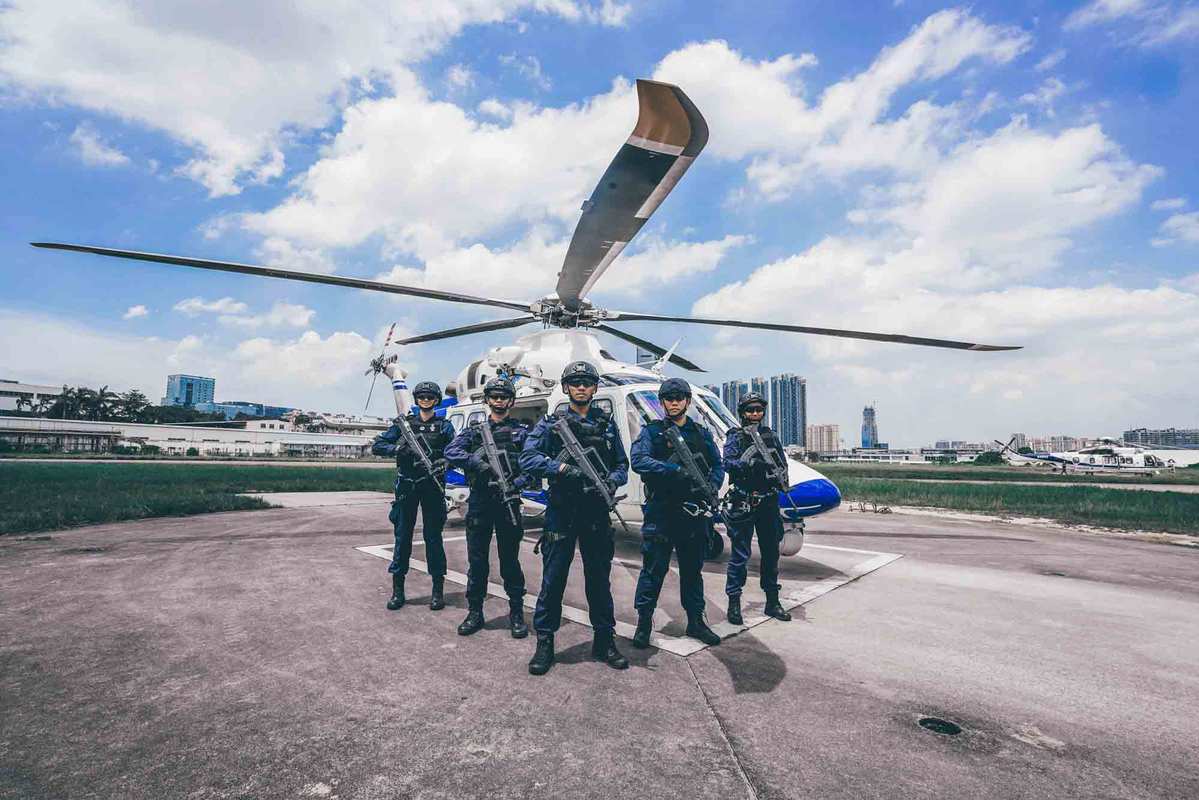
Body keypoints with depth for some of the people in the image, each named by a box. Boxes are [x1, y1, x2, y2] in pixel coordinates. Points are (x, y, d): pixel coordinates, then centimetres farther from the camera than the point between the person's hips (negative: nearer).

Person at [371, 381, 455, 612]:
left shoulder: (443, 425, 6)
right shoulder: (403, 423, 9)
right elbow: (376, 445, 5)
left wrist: (442, 461, -24)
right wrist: (397, 448, -13)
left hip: (433, 485, -1)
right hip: (406, 485, 1)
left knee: (433, 536, 2)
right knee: (402, 535, 4)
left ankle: (438, 589, 11)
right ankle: (397, 589, 15)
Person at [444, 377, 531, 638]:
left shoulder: (521, 431, 7)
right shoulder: (474, 430, 11)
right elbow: (451, 452, -4)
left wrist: (516, 484, -19)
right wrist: (477, 462, -20)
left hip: (508, 501, -1)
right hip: (479, 502, 2)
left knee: (510, 559, 5)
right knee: (477, 559, 7)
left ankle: (516, 613, 16)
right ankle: (474, 612, 20)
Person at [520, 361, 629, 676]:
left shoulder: (607, 424, 10)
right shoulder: (550, 423, 2)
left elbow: (622, 465, 10)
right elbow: (527, 459, -9)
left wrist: (613, 480, -12)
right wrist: (562, 467, -21)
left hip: (597, 512, 2)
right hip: (561, 511, -2)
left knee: (599, 579, 12)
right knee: (553, 579, 4)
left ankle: (604, 641, 26)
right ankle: (544, 643, 19)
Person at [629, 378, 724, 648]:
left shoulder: (702, 433, 12)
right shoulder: (652, 431, 0)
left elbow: (717, 466, 13)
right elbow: (638, 460, -16)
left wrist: (712, 487, -8)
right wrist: (675, 469, -26)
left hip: (693, 512, 4)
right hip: (660, 512, -4)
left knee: (692, 569, 15)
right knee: (654, 568, 1)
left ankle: (696, 621, 28)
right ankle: (644, 623, 15)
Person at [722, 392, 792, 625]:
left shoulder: (771, 437, 11)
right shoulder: (735, 437, 0)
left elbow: (783, 464, 8)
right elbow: (728, 463, -13)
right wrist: (749, 463, -30)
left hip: (768, 502, 4)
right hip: (743, 502, -4)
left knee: (771, 552, 12)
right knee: (740, 554, -1)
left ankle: (772, 601, 25)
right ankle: (734, 603, 8)